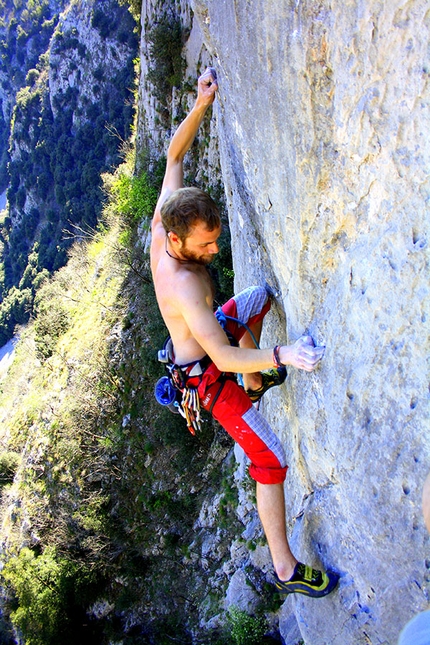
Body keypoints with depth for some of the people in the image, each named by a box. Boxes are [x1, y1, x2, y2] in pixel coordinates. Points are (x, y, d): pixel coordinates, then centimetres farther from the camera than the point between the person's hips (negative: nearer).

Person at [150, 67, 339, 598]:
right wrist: (281, 355, -52)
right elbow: (222, 357, -40)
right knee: (271, 462, -6)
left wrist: (201, 104, -13)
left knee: (258, 297, 29)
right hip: (207, 376, -9)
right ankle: (286, 569, 9)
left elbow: (174, 155, -3)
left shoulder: (163, 220, -16)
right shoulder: (184, 282, -39)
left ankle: (255, 384, 41)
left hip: (197, 344, 9)